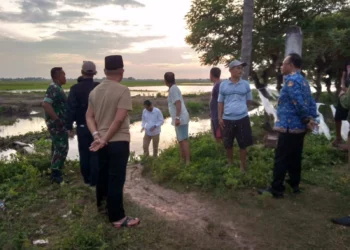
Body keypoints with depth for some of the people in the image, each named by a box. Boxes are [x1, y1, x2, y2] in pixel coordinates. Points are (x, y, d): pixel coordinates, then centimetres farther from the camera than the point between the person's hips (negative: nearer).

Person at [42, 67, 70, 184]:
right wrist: (57, 119, -25)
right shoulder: (54, 88, -18)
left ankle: (55, 171, 25)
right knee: (61, 148, -7)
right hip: (57, 124, -10)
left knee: (57, 148, 15)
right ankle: (56, 174, -1)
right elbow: (46, 104, -30)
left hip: (59, 124, 10)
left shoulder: (57, 88, 14)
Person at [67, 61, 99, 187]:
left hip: (82, 126, 0)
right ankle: (94, 180, 8)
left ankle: (86, 178, 22)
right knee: (95, 153, 6)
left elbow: (71, 109, -7)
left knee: (84, 153, 12)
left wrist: (69, 125, 1)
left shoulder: (75, 88, -7)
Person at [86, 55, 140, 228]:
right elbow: (119, 119, -21)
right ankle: (117, 218, 8)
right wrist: (105, 139, -15)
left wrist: (97, 135, -7)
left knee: (103, 175, 21)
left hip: (102, 141, 7)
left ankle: (102, 205, 39)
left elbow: (89, 116, 4)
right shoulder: (123, 90, -15)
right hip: (118, 141, -7)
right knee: (116, 179, -1)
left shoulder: (95, 91, 7)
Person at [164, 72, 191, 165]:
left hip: (180, 119, -10)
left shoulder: (173, 89, -13)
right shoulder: (174, 88, 17)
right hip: (180, 119, 10)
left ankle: (188, 161, -8)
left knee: (184, 140, -9)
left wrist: (177, 118, -27)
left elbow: (178, 103, -23)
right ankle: (183, 159, 25)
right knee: (180, 140, 16)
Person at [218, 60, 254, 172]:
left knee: (243, 145, 7)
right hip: (227, 119, 0)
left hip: (242, 118, 0)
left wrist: (240, 106, 1)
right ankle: (230, 163, 34)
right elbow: (220, 102, 6)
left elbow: (249, 100, 13)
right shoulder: (223, 85, 1)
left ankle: (243, 166, 23)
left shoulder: (246, 84, 2)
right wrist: (220, 118, 2)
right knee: (228, 145, 13)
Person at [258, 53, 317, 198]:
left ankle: (277, 189, 4)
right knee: (295, 157, 17)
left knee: (281, 158, -3)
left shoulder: (291, 80, -16)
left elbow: (300, 104, -22)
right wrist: (311, 119, 4)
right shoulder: (303, 81, 15)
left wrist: (306, 120, -12)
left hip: (289, 127, -9)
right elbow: (311, 102, 12)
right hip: (299, 127, 10)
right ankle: (294, 184, 27)